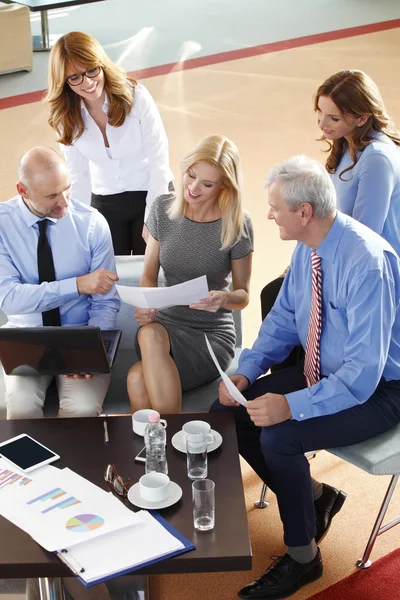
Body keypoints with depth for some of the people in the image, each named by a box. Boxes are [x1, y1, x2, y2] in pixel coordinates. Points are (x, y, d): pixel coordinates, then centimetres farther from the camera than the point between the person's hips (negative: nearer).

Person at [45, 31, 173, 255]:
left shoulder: (135, 95, -18)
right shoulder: (66, 117, -7)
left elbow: (159, 159, -16)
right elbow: (78, 175, 1)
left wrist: (153, 217, -16)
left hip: (151, 194, -3)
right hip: (104, 202, 3)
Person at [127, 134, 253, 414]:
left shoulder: (237, 226, -7)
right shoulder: (163, 209, 1)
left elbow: (243, 294, 3)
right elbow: (149, 275, 10)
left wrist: (225, 298, -21)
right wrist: (145, 304, -13)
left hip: (212, 334, -3)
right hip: (166, 323, 3)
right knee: (149, 334, -37)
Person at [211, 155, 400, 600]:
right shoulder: (307, 248, -5)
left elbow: (362, 374, -31)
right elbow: (283, 318, 8)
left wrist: (292, 405, -36)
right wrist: (246, 372, -6)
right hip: (321, 372, 8)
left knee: (279, 436, -28)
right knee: (227, 413, -3)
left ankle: (302, 556, -2)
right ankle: (314, 496, 15)